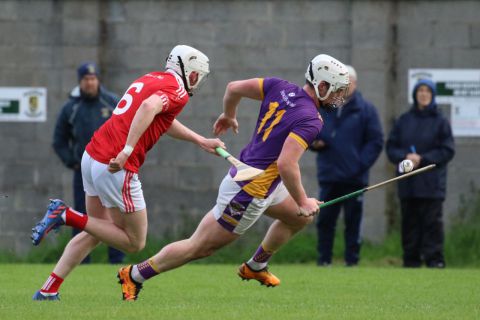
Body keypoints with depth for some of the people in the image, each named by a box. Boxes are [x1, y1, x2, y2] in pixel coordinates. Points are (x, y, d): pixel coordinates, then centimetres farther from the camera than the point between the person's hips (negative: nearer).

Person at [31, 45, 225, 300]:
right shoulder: (177, 92, -7)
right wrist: (127, 152, -32)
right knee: (135, 242, 6)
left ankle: (49, 290, 15)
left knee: (97, 232, 23)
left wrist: (201, 141, 39)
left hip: (92, 155, 9)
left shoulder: (150, 79, 20)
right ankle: (67, 216, -6)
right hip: (116, 169, -9)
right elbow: (149, 107, -28)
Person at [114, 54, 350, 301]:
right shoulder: (310, 120, -24)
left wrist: (228, 115, 23)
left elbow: (234, 88, 3)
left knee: (300, 217, 23)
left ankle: (255, 267, 35)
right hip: (248, 194, -9)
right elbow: (286, 164, -34)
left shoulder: (281, 87, -1)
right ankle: (135, 275, 13)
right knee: (199, 248, 3)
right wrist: (302, 201, -22)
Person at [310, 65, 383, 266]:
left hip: (354, 179, -3)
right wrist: (313, 142, -4)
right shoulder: (322, 107, 10)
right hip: (328, 176, 3)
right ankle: (323, 259, 9)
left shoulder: (366, 110, 2)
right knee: (325, 220, 4)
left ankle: (352, 259, 5)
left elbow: (376, 142, 0)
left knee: (352, 221, 0)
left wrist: (361, 164, -10)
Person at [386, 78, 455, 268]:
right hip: (407, 182, 3)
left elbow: (447, 151, -2)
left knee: (432, 220, -6)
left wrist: (423, 159, -11)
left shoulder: (440, 121, 2)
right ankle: (410, 259, 9)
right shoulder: (404, 120, 11)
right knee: (409, 221, 4)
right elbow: (391, 147, 11)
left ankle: (434, 258, -4)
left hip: (432, 182, -3)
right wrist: (405, 157, -9)